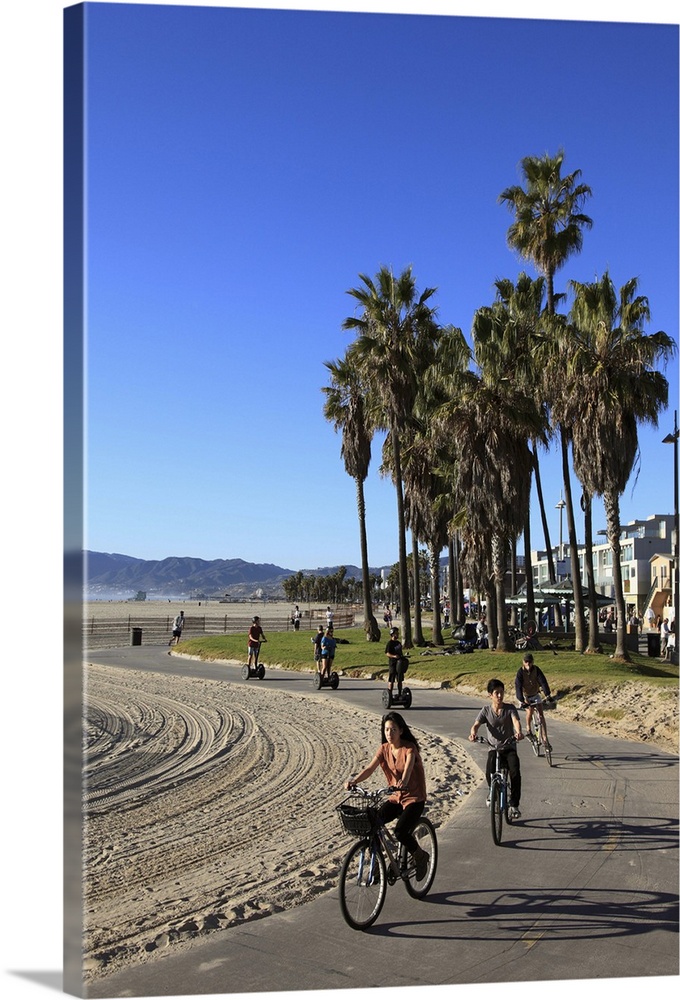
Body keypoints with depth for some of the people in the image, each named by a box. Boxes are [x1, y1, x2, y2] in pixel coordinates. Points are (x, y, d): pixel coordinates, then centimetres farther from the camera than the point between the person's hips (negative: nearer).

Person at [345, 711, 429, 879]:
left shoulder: (409, 748, -14)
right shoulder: (384, 749, 0)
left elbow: (408, 767, -35)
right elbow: (370, 768, -13)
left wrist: (403, 781, -57)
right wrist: (354, 780, -32)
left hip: (414, 798, -5)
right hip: (395, 797, 5)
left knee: (400, 831, -25)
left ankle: (421, 856, 5)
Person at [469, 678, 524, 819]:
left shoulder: (510, 708, -1)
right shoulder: (486, 710, 1)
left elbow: (516, 721, -20)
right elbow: (476, 724, -11)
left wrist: (519, 732, -43)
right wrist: (473, 733, -36)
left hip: (509, 748, 0)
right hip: (494, 749, 0)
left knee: (515, 773, -24)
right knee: (490, 772, -26)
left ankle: (514, 805, -7)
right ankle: (492, 789, 9)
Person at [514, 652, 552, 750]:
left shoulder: (536, 670, -16)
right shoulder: (520, 672, -22)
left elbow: (543, 681, -24)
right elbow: (518, 686, -30)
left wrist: (547, 694, -37)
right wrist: (521, 701, -41)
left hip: (535, 694, 3)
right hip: (525, 696, -2)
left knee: (541, 715, -6)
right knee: (530, 710, -27)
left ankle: (545, 739, -3)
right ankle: (528, 730, -3)